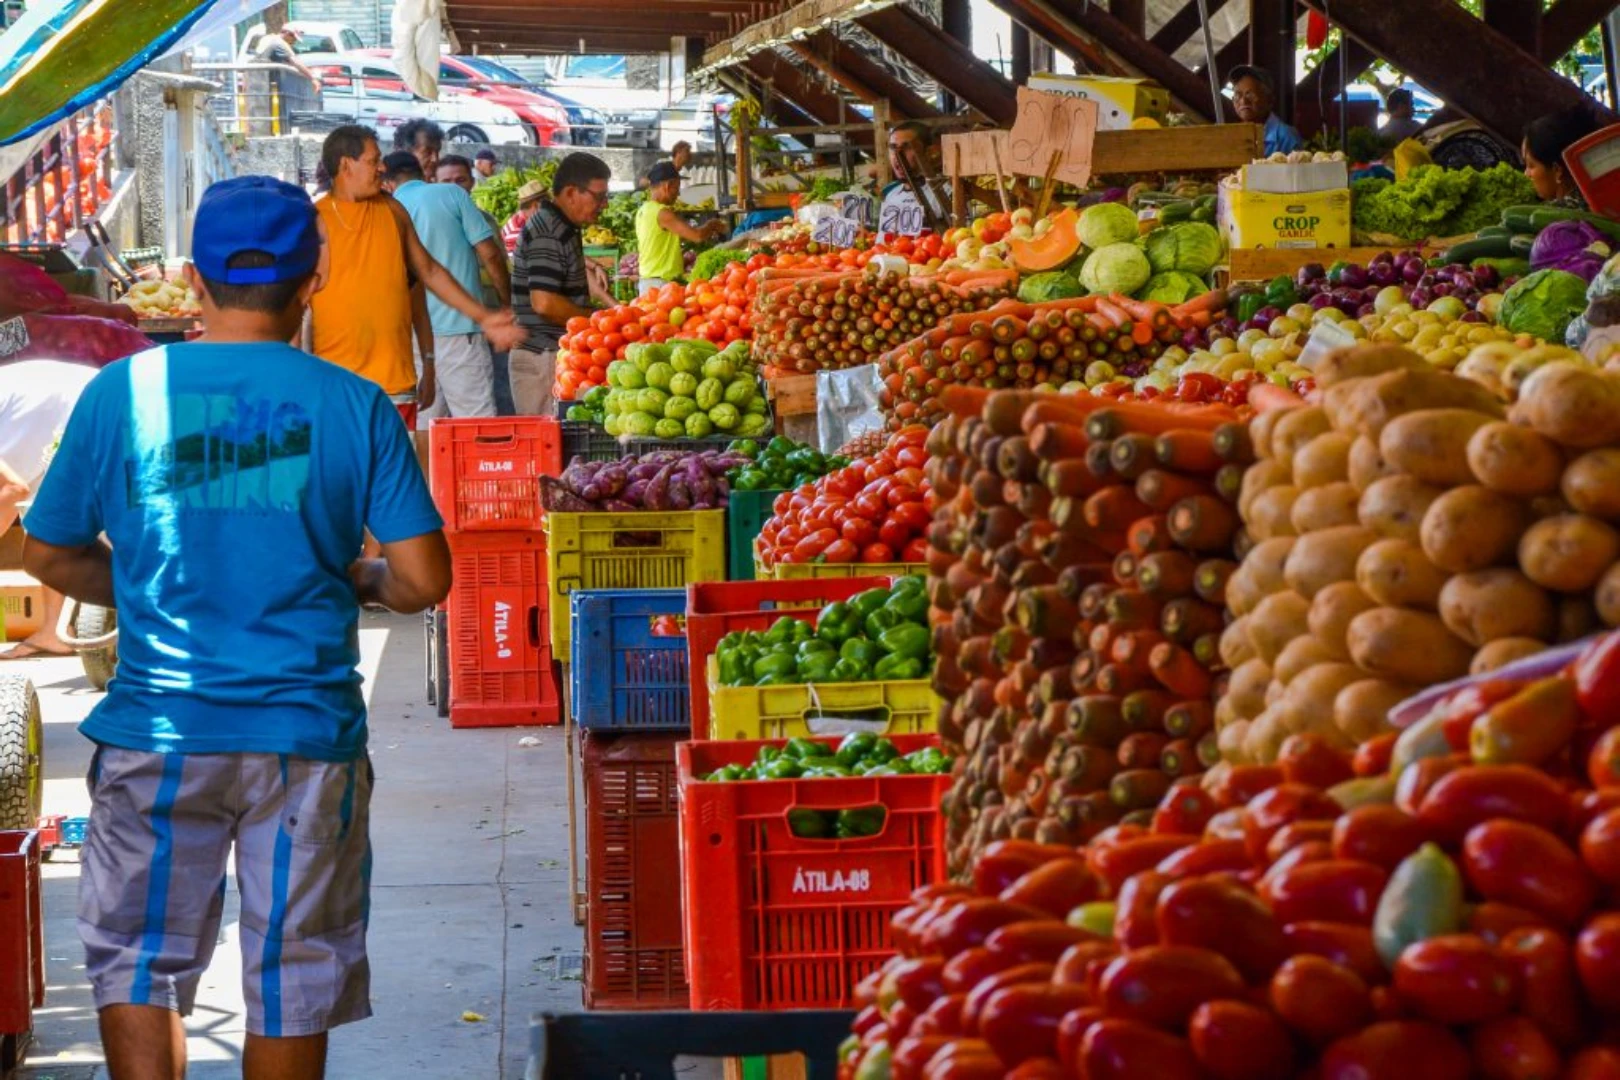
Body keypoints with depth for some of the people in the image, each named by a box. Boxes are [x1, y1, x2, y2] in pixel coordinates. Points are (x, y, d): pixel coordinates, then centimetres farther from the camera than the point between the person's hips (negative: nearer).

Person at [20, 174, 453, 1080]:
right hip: (306, 733, 0)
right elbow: (425, 580, -6)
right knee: (294, 978, 13)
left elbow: (50, 557, 6)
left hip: (158, 733, 0)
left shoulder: (123, 392, -2)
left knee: (137, 963, 13)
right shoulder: (355, 406, -4)